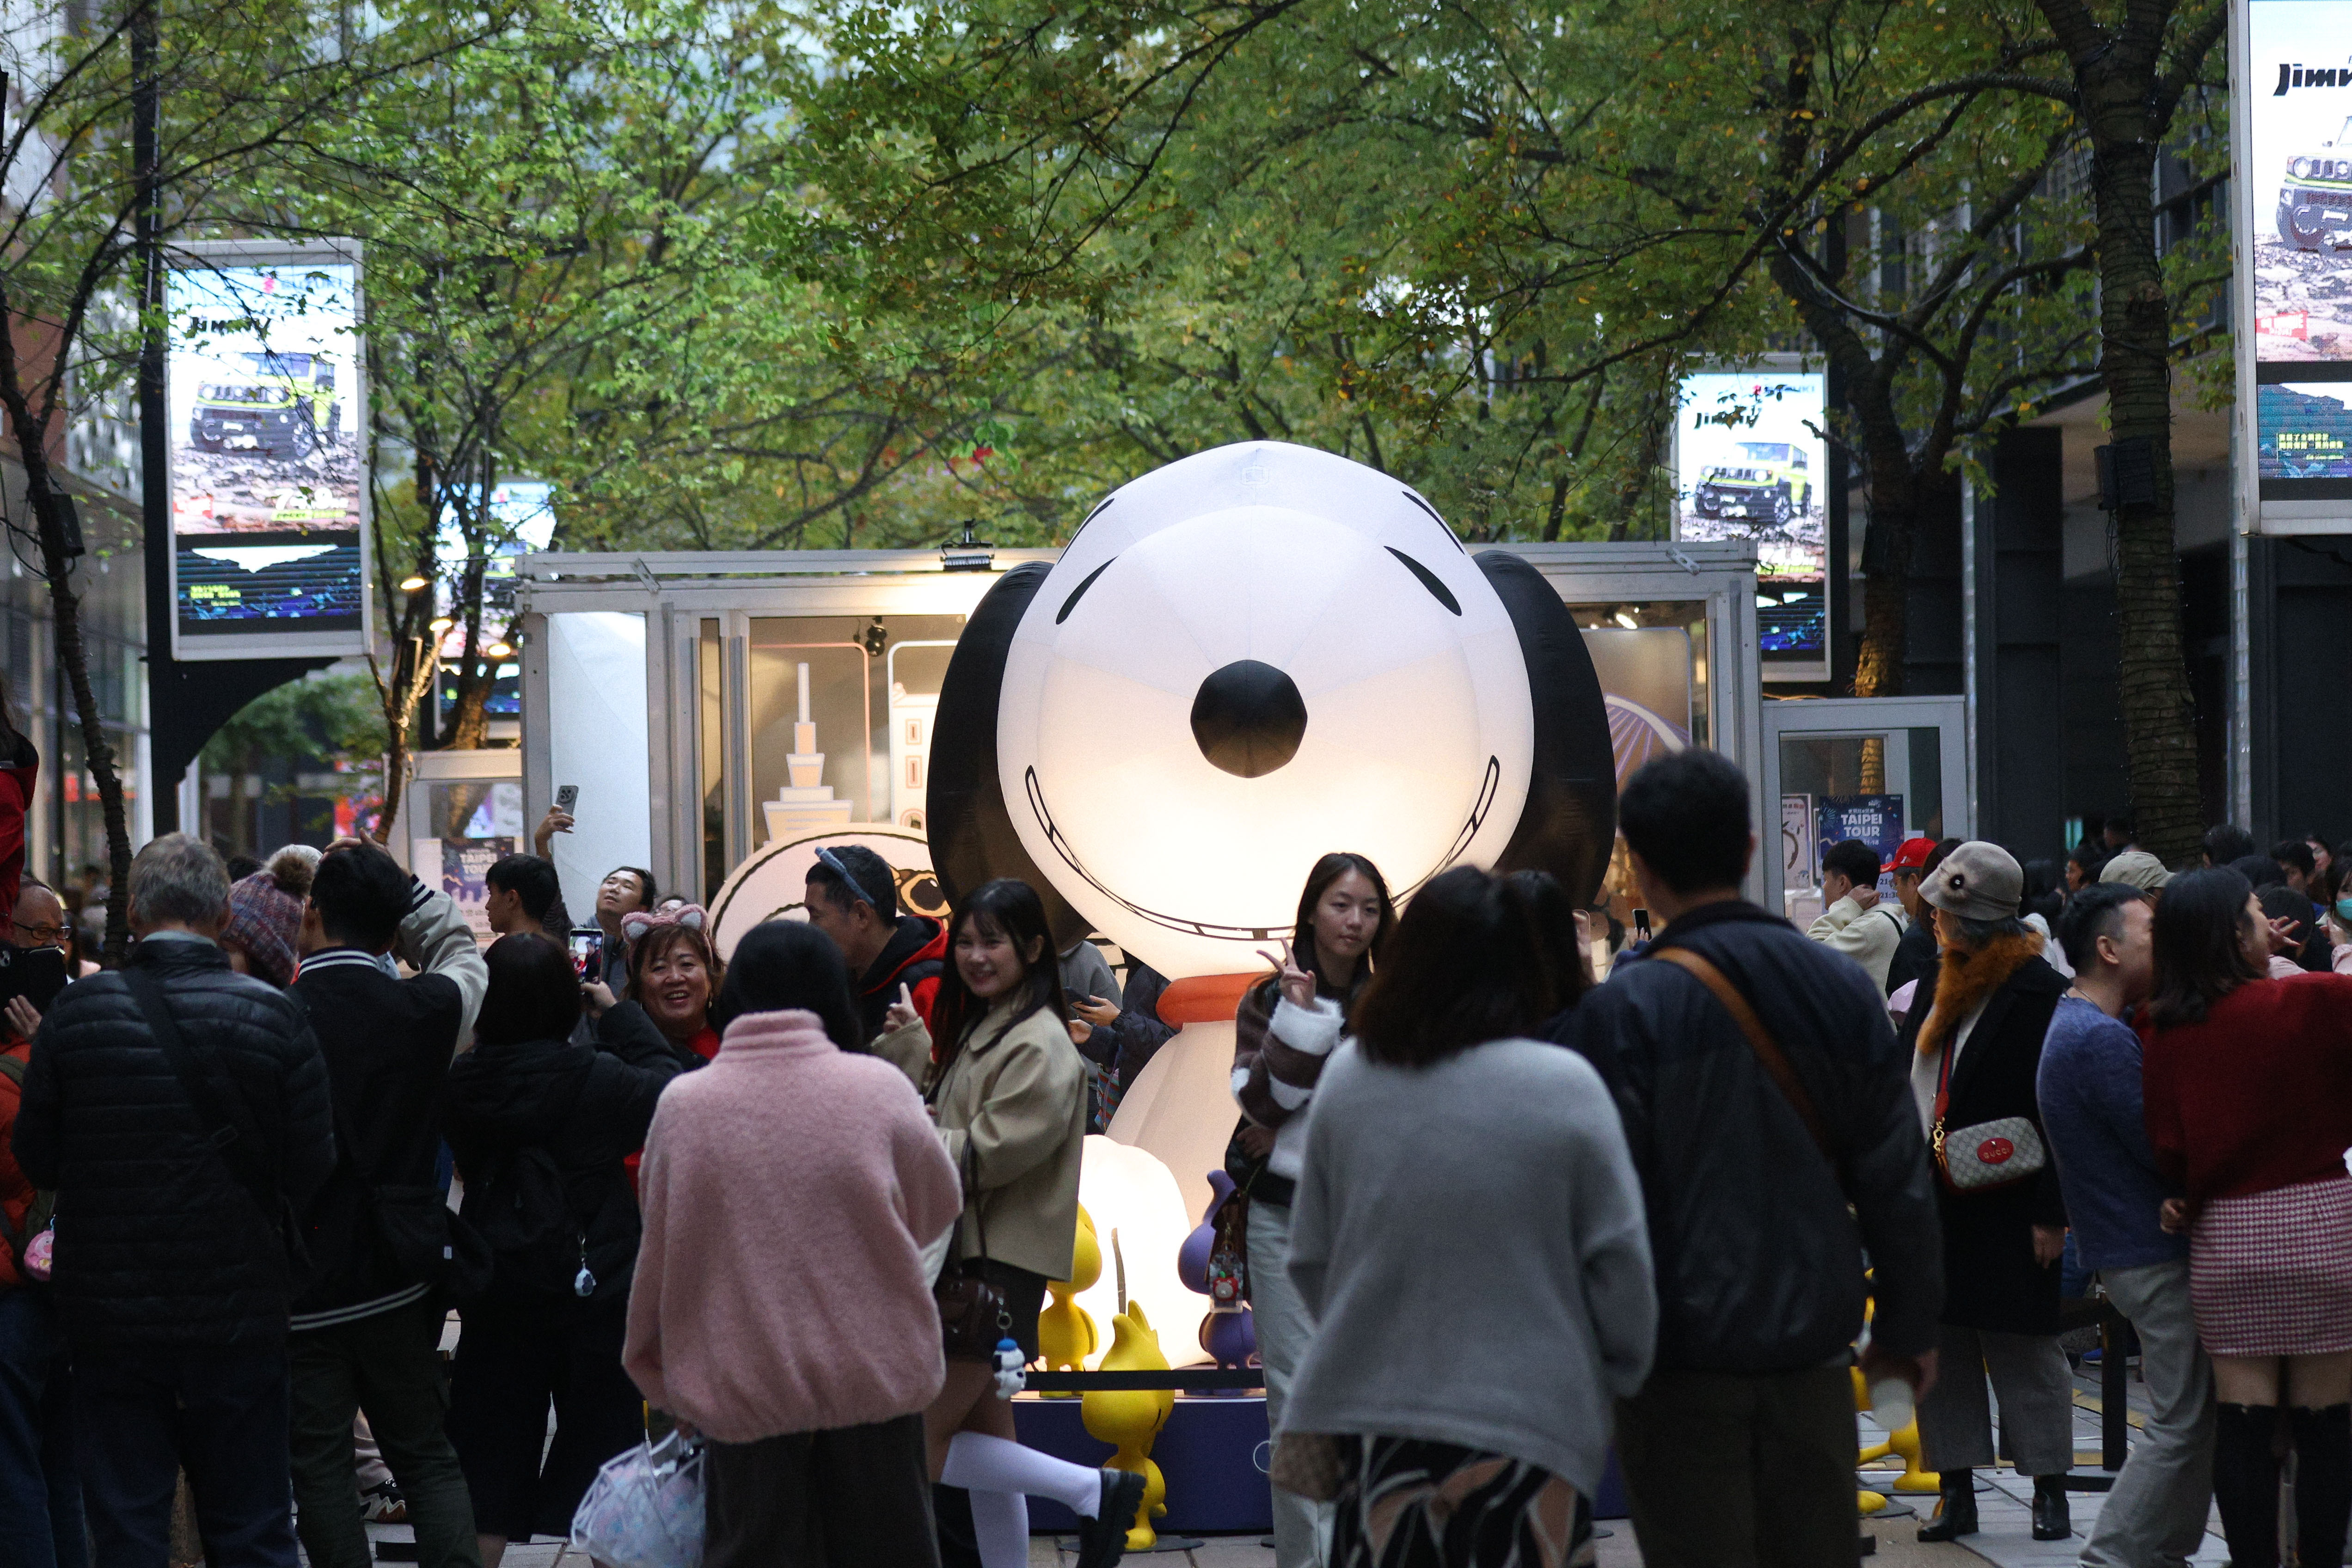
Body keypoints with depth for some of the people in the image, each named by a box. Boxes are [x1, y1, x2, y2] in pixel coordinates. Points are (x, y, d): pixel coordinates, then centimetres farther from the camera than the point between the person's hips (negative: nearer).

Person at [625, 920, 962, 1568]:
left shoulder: (683, 1106, -6)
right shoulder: (879, 1090, -9)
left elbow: (658, 1250, 1)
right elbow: (937, 1205, 5)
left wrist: (655, 1368, 14)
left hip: (742, 1384, 1)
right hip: (874, 1369, 0)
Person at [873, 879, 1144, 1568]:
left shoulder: (1040, 1046, -14)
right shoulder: (975, 1030, 15)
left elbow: (990, 1152, -20)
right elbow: (933, 1116, 5)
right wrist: (910, 1045, -8)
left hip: (1003, 1265, -10)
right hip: (966, 1254, 10)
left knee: (925, 1445, -9)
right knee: (985, 1444, 13)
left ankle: (1093, 1491, -1)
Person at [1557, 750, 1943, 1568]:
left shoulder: (1620, 1011, -11)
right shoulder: (1843, 990, 4)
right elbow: (1898, 1181, 8)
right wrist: (1909, 1326, 18)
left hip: (1683, 1369, -4)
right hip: (1813, 1354, 4)